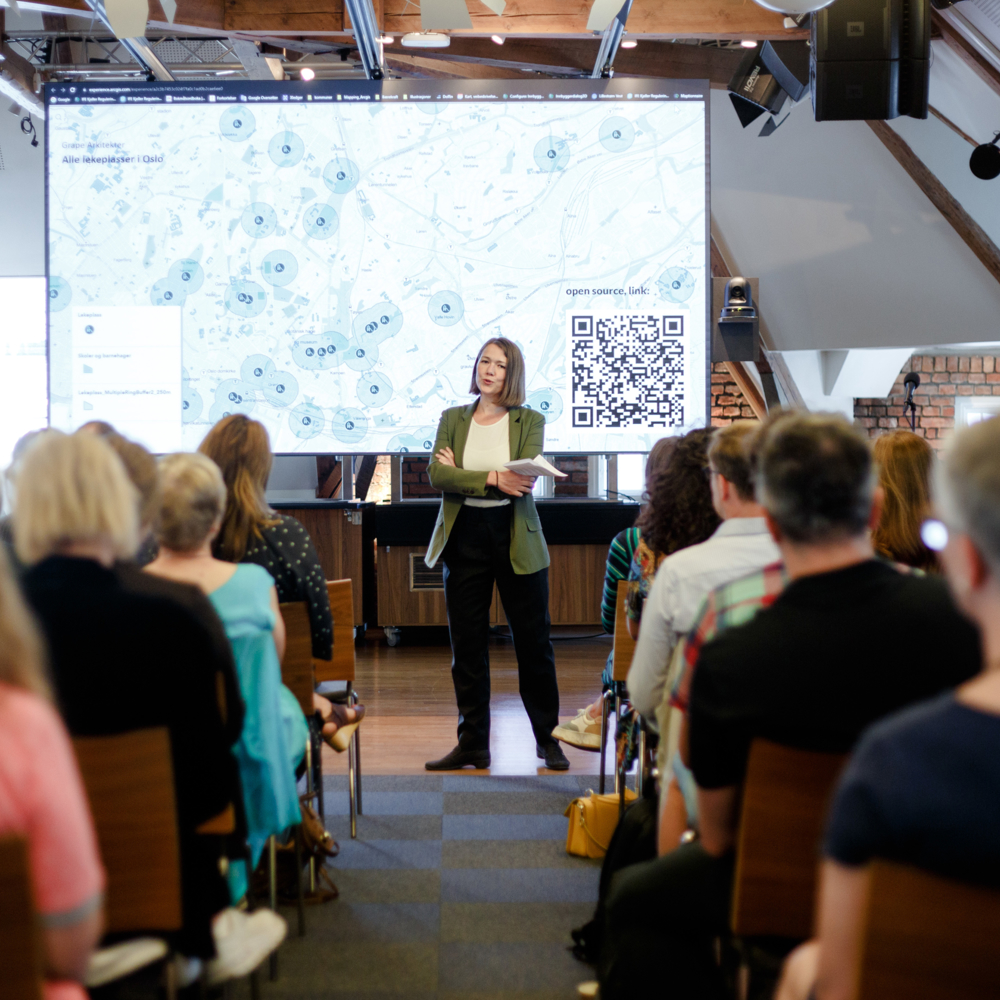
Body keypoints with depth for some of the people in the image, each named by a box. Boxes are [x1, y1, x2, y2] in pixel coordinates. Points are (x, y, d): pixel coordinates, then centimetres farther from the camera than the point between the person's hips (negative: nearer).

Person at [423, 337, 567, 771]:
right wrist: (491, 478, -18)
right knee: (466, 645, 6)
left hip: (516, 539, -2)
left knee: (533, 642, 3)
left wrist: (461, 474, -10)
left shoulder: (530, 421, 2)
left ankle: (547, 739, 17)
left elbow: (524, 479, -13)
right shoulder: (452, 419, 8)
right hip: (464, 538, 2)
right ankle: (472, 743, 16)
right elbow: (436, 475, -7)